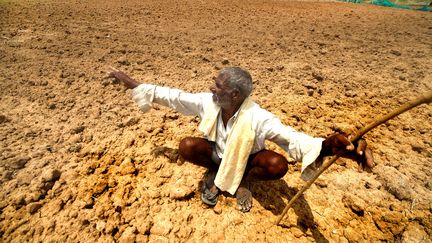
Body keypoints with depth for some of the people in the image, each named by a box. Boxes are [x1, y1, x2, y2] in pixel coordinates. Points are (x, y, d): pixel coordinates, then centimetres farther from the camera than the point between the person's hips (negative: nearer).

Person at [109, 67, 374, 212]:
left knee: (278, 165, -32)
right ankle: (215, 172, 3)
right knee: (186, 146, -25)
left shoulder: (257, 118, -34)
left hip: (248, 160, -2)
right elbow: (171, 96, -12)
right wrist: (132, 83, -7)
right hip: (218, 154, 3)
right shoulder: (207, 101, -22)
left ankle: (245, 179, 0)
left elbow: (292, 137, -43)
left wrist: (327, 146, -65)